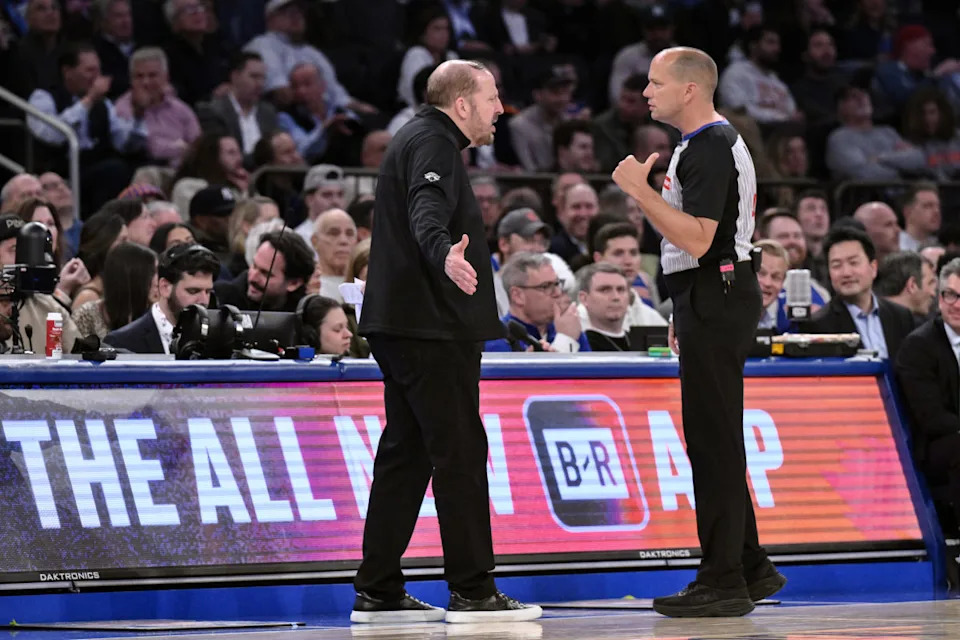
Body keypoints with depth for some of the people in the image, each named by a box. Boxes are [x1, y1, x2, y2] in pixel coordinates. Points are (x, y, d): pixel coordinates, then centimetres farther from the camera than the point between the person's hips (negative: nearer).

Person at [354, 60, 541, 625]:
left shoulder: (421, 139, 21)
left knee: (407, 452, 11)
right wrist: (445, 255, -52)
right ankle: (472, 589, -8)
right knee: (460, 450, -8)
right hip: (431, 324, -11)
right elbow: (428, 212, -33)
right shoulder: (433, 144, -12)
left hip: (405, 324, 11)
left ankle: (378, 591, 11)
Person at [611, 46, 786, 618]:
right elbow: (747, 211, 28)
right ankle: (751, 569, 18)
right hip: (714, 297, 11)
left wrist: (640, 190, -22)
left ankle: (723, 581, -8)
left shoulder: (708, 149, -17)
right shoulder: (724, 140, 18)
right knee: (715, 438, 14)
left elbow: (697, 238, -25)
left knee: (713, 437, -9)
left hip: (713, 299, -11)